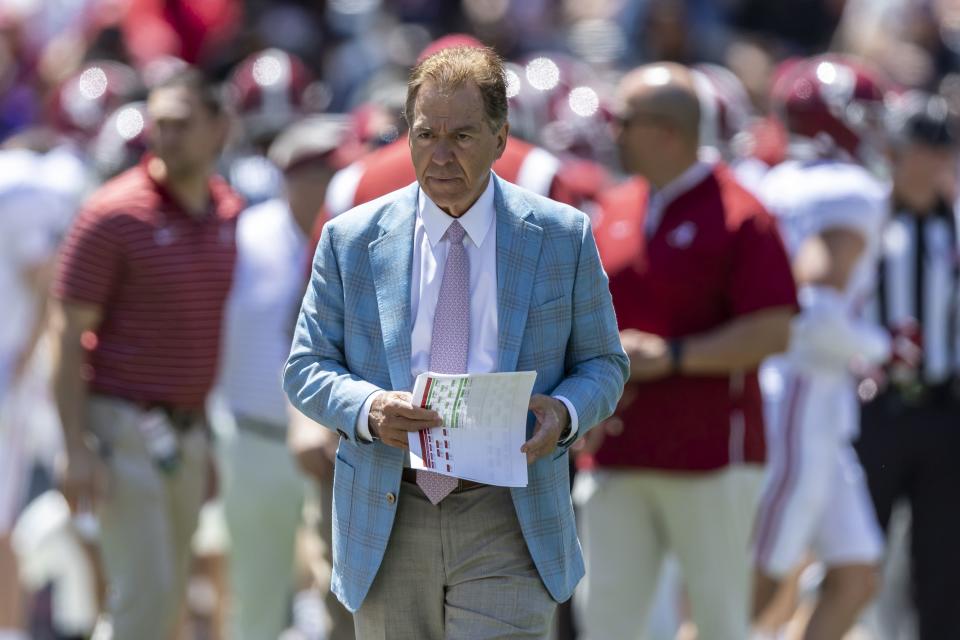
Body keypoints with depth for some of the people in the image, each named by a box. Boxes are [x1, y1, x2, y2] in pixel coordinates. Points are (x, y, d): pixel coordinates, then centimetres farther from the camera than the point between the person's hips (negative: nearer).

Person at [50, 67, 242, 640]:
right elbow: (68, 335, -11)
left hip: (189, 433, 6)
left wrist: (215, 442, 15)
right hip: (122, 423, -6)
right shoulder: (115, 214, -11)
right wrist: (77, 449, -18)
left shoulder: (230, 215, 8)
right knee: (145, 591, -13)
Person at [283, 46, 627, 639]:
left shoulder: (563, 237, 3)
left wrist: (564, 412, -15)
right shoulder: (350, 240, 4)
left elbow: (603, 365, 9)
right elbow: (306, 369, 5)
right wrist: (368, 409, -17)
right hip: (389, 524, 2)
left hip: (508, 523, -2)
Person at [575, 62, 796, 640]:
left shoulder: (737, 214, -9)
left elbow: (773, 332, -14)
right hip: (616, 457, 6)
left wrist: (669, 356, -18)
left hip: (711, 454, -6)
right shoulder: (612, 213, 11)